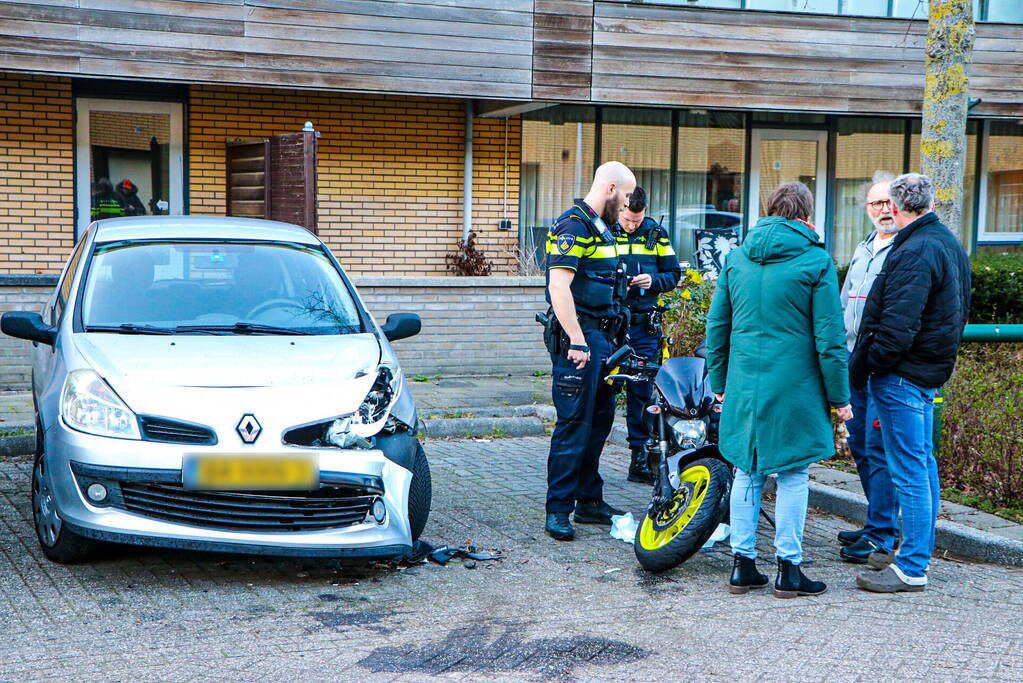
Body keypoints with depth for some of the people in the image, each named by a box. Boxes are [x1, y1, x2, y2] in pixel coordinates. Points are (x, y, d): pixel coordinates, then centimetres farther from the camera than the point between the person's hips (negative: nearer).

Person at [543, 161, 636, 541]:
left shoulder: (600, 226, 18)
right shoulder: (574, 225, -14)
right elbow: (559, 287, -22)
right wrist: (577, 342, -24)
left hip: (599, 336, 10)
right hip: (577, 337, -10)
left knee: (600, 420, 14)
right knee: (574, 424, -8)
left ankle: (589, 501, 24)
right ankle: (558, 510, -1)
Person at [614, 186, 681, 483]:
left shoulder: (657, 234, 9)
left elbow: (674, 274, 13)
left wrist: (653, 280, -7)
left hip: (643, 326, 2)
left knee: (642, 392, 6)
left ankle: (640, 459, 14)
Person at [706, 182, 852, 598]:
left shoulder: (737, 258, 8)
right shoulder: (816, 261, -6)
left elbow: (717, 326, 12)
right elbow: (830, 337, -7)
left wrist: (719, 383, 20)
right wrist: (839, 396, 0)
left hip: (744, 386, 4)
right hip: (795, 387, -4)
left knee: (747, 473, 12)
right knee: (793, 475, 5)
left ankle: (743, 564, 14)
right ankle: (788, 568, 8)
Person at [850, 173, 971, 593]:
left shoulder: (915, 252, -19)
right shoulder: (950, 244, 13)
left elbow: (897, 326, -25)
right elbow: (957, 313, 19)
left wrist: (861, 368, -15)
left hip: (902, 373, -11)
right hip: (931, 370, 11)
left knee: (908, 471, -6)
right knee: (923, 463, 18)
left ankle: (911, 569, -1)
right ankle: (921, 552, 30)